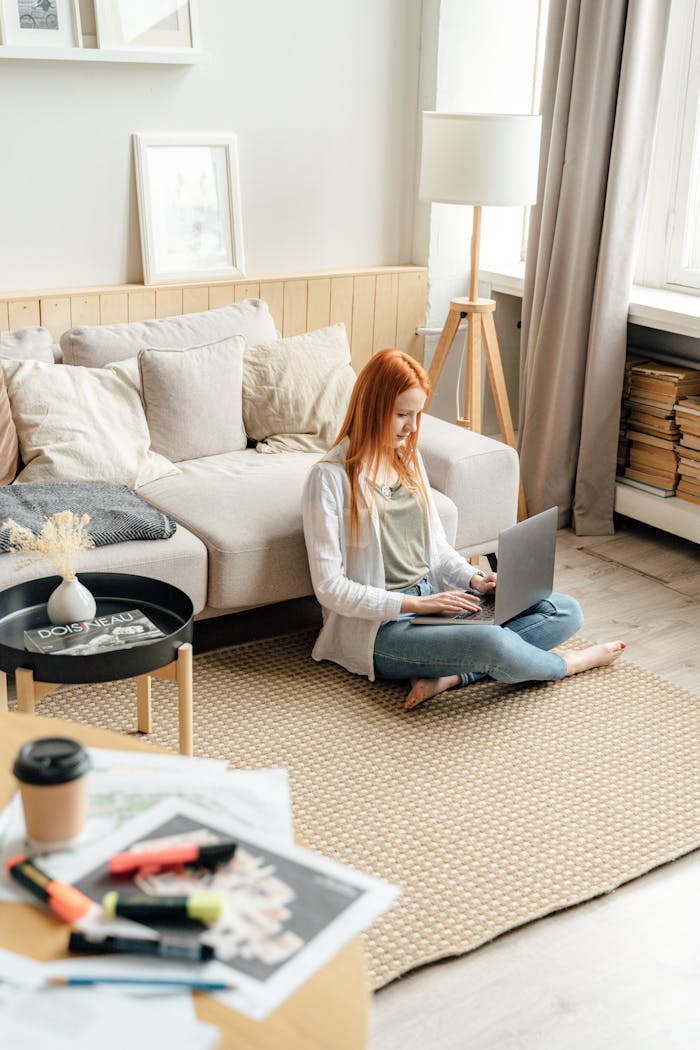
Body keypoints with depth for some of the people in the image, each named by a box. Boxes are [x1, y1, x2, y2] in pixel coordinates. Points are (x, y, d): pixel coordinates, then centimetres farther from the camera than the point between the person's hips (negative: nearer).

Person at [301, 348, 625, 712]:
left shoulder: (409, 458, 12)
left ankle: (447, 677, -20)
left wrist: (474, 579, -3)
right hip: (378, 626, -8)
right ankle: (569, 663, 0)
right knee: (491, 643, -35)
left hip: (432, 601, 8)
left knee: (566, 610, -4)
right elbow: (329, 586, -15)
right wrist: (413, 603, -21)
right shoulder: (330, 477, -12)